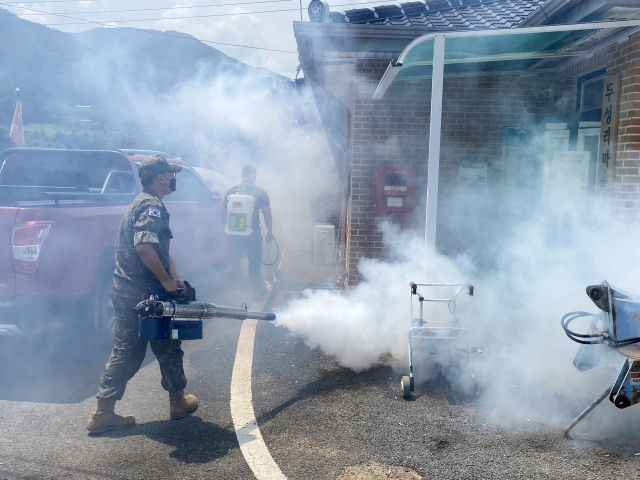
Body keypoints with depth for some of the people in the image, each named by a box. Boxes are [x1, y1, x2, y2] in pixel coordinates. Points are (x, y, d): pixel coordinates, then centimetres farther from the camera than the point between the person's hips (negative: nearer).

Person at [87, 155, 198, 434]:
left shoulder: (142, 203, 19)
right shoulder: (152, 205, -15)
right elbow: (144, 246, -30)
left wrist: (174, 276, 11)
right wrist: (167, 280, -22)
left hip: (125, 292, 9)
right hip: (143, 294, -9)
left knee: (126, 353, 13)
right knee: (168, 348, 9)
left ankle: (103, 413, 15)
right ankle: (178, 401, 25)